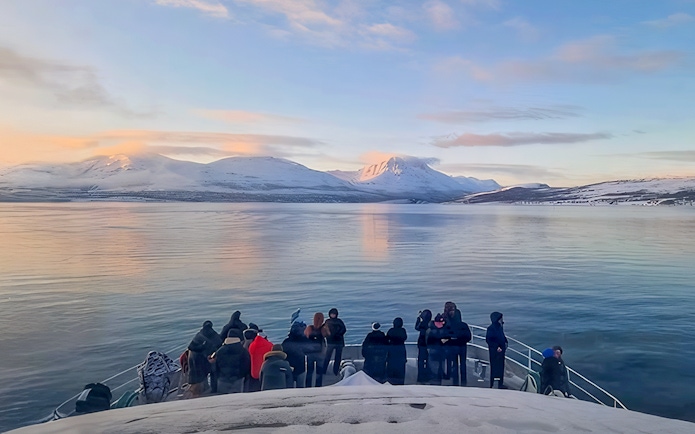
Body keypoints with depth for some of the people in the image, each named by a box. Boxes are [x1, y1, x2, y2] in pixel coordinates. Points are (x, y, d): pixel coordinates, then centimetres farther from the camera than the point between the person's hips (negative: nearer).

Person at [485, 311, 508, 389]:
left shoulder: (500, 327, 7)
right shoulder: (491, 328, -16)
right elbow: (488, 340, -18)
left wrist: (505, 342, 2)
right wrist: (497, 347, -19)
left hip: (501, 350, 8)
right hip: (494, 351, -8)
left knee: (501, 367, 13)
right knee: (494, 367, -2)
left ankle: (500, 384, 23)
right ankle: (492, 385, 7)